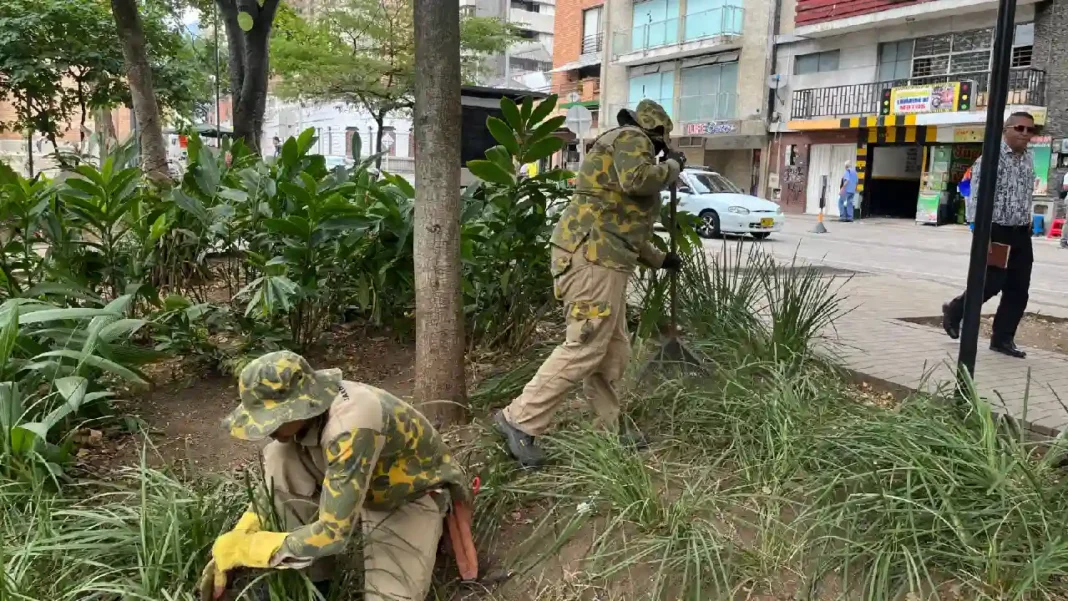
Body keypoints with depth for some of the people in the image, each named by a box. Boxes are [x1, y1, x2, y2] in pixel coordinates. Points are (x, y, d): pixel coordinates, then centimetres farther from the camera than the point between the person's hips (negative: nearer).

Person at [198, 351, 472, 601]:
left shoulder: (350, 428, -40)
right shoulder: (307, 404, -16)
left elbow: (333, 533, -35)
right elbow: (278, 478, 1)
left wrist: (244, 548, -25)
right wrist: (232, 547, -8)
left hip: (410, 496, -6)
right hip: (359, 484, 6)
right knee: (279, 457, -16)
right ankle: (311, 578, -3)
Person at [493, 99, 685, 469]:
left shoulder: (622, 146, 31)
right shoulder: (631, 139, 1)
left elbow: (624, 227, 36)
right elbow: (637, 179, -23)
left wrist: (659, 259, 43)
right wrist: (671, 167, -4)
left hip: (601, 258, 11)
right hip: (593, 257, -11)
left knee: (613, 351, 13)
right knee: (584, 348, -11)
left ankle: (611, 428, 21)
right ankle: (520, 420, -7)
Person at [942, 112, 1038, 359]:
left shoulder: (1029, 160, 11)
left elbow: (1027, 196, 19)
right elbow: (977, 197, -16)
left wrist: (1027, 226, 17)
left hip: (1021, 234, 7)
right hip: (996, 231, -7)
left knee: (1019, 289, 5)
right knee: (992, 284, -5)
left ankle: (1003, 339, 14)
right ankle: (954, 311, 21)